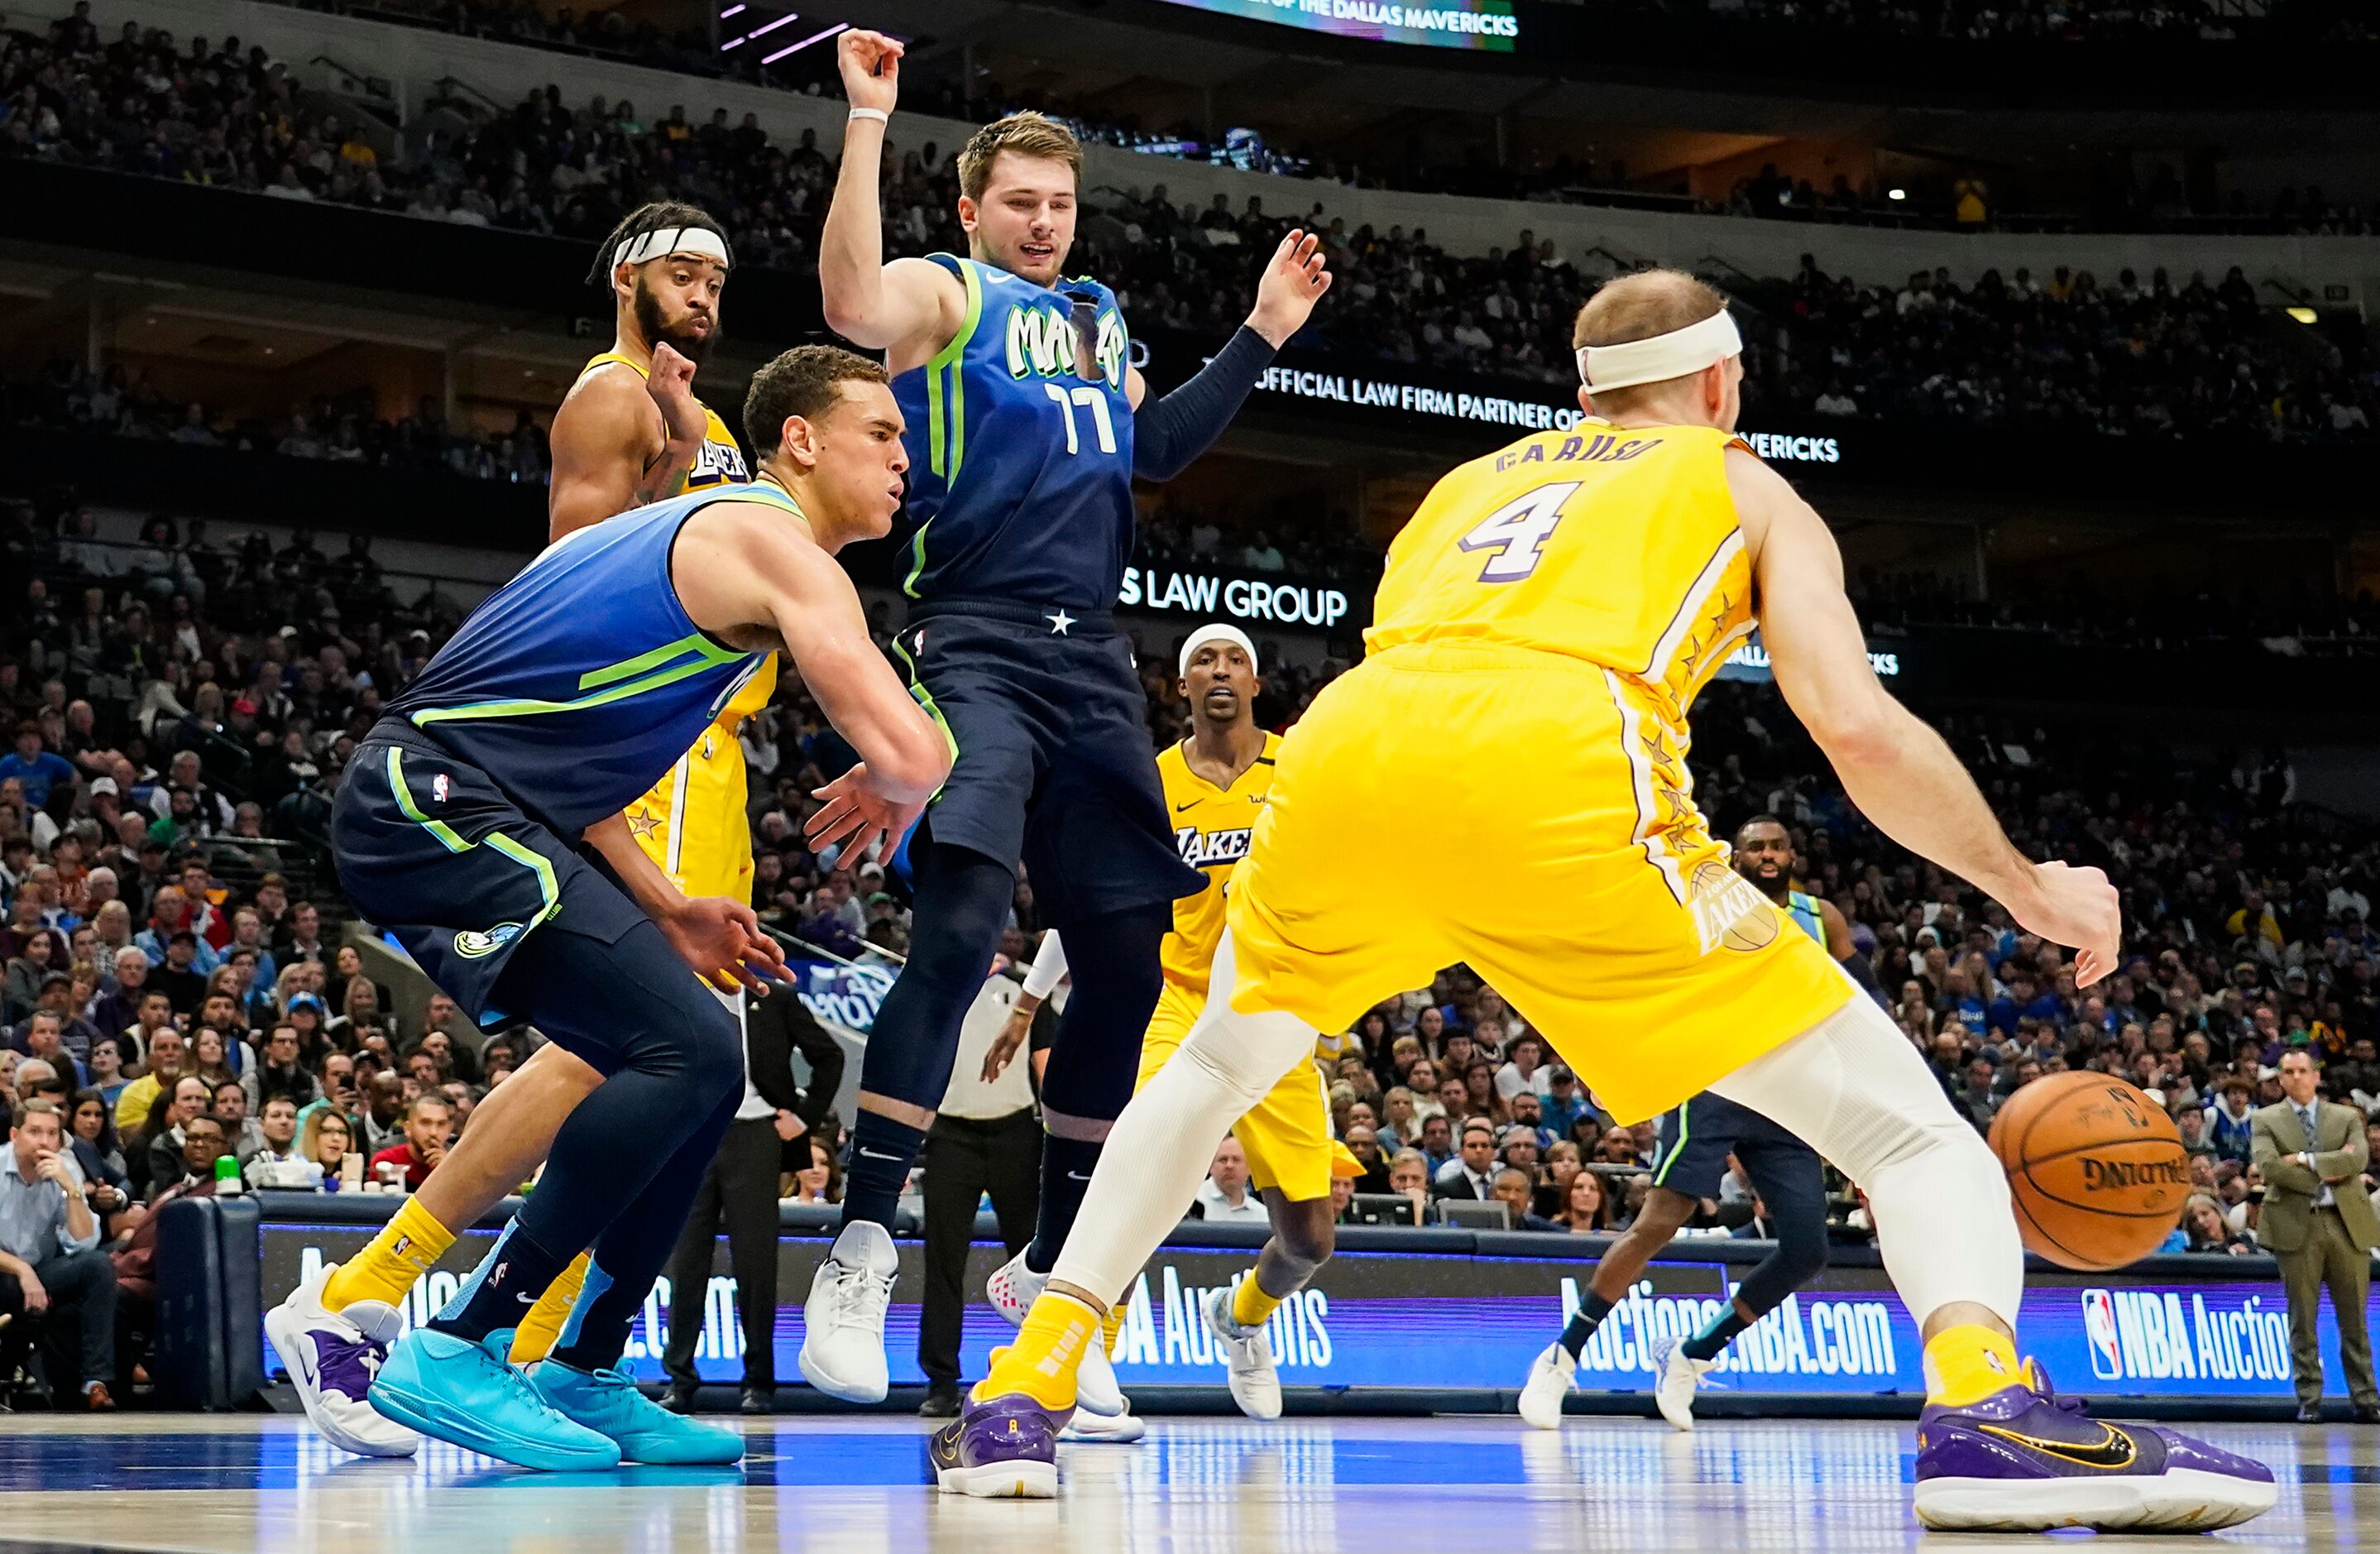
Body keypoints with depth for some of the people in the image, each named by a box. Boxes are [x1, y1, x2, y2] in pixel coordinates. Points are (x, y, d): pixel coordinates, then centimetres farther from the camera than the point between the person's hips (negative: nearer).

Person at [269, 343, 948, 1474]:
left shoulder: (701, 528, 23)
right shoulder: (776, 547, -8)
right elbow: (913, 755, -18)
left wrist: (664, 912, 20)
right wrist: (883, 791, 7)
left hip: (447, 814, 10)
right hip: (434, 801, -10)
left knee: (700, 1074, 11)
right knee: (690, 1053, -19)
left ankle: (584, 1378, 17)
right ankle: (457, 1355, -15)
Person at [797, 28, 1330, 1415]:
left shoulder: (1100, 318, 24)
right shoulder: (943, 291, 3)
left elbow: (1151, 450, 24)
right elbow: (853, 307, -19)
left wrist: (1260, 339, 22)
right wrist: (868, 124, -24)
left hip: (1095, 663, 7)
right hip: (977, 648, -7)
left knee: (1128, 959, 6)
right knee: (959, 930, -22)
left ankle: (1054, 1268, 19)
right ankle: (862, 1251, -16)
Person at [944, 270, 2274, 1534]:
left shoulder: (1473, 480, 38)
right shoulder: (1747, 488, 26)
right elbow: (1861, 731, 11)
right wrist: (2033, 891, 24)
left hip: (1342, 756, 4)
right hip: (1557, 772, -4)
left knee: (1214, 1071, 34)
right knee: (1908, 1127, 4)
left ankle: (1022, 1398, 22)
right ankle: (1990, 1409, -24)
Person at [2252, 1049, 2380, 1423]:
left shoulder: (2346, 1117, 13)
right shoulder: (2266, 1119, 8)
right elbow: (2268, 1167, -9)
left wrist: (2306, 1160, -12)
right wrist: (2326, 1175, -9)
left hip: (2346, 1223, 1)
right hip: (2296, 1225, -1)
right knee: (2303, 1318, 0)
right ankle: (2309, 1400, 5)